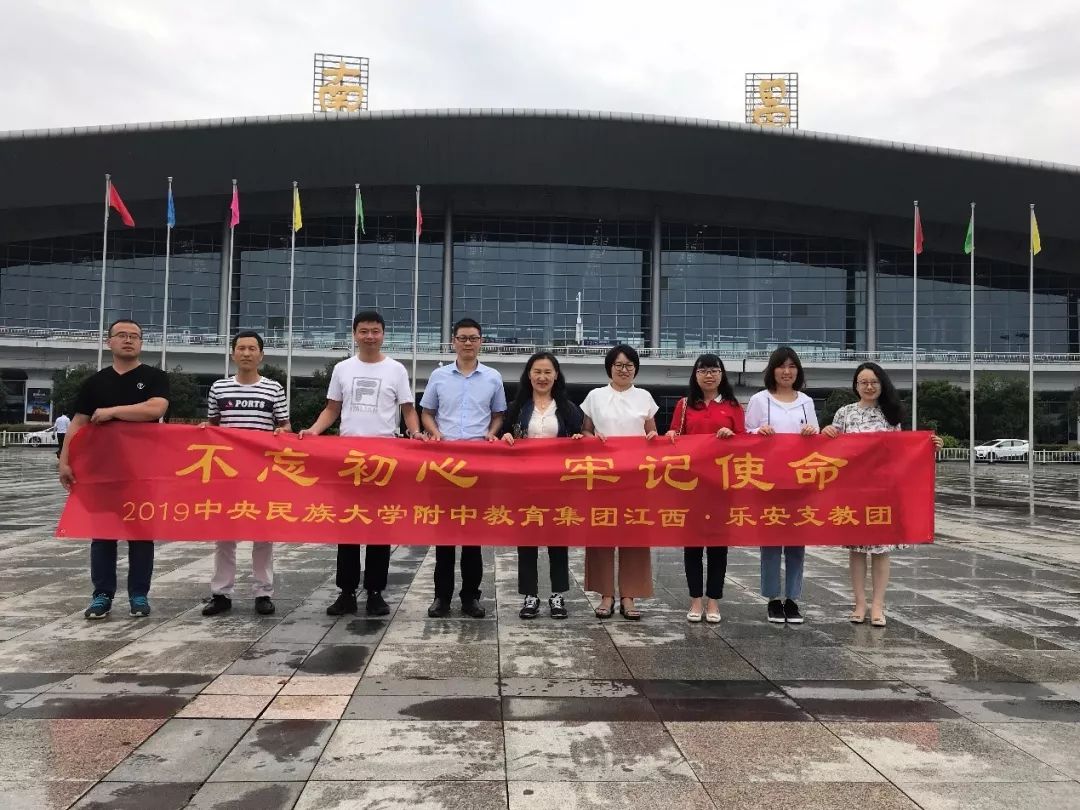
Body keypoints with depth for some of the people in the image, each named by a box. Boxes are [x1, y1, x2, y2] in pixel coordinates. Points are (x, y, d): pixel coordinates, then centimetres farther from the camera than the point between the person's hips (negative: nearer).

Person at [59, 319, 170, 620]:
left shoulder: (155, 377, 0)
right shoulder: (95, 382, 10)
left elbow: (155, 408, -19)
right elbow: (78, 424, 6)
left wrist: (112, 410, -15)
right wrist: (64, 461, -3)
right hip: (102, 467, 3)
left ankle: (139, 595, 12)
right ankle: (102, 595, 13)